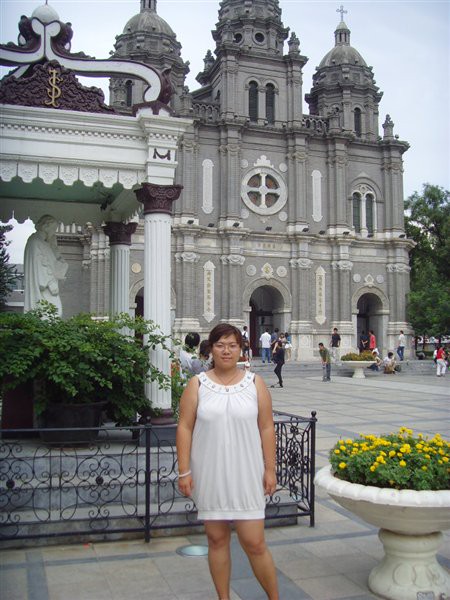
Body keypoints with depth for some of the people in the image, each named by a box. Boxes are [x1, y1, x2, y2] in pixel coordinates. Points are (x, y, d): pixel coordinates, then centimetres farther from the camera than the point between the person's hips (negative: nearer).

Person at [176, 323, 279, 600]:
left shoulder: (255, 383, 2)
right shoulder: (197, 384, 0)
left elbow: (267, 428, 3)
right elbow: (185, 428, 0)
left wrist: (270, 469, 0)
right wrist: (184, 470, -5)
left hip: (246, 474, -1)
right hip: (210, 475, 1)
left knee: (254, 542, 0)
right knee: (217, 539, 12)